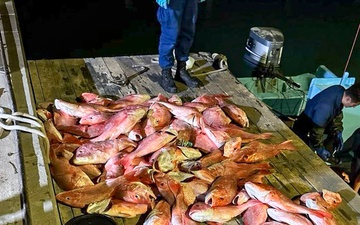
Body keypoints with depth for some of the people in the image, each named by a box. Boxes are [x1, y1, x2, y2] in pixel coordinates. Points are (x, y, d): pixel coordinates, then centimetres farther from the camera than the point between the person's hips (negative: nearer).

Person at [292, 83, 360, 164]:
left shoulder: (340, 90, -19)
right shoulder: (325, 108, -42)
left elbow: (337, 113, 0)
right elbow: (316, 132, -28)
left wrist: (338, 132, -4)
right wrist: (320, 149, -15)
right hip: (304, 130, -8)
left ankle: (328, 157, 22)